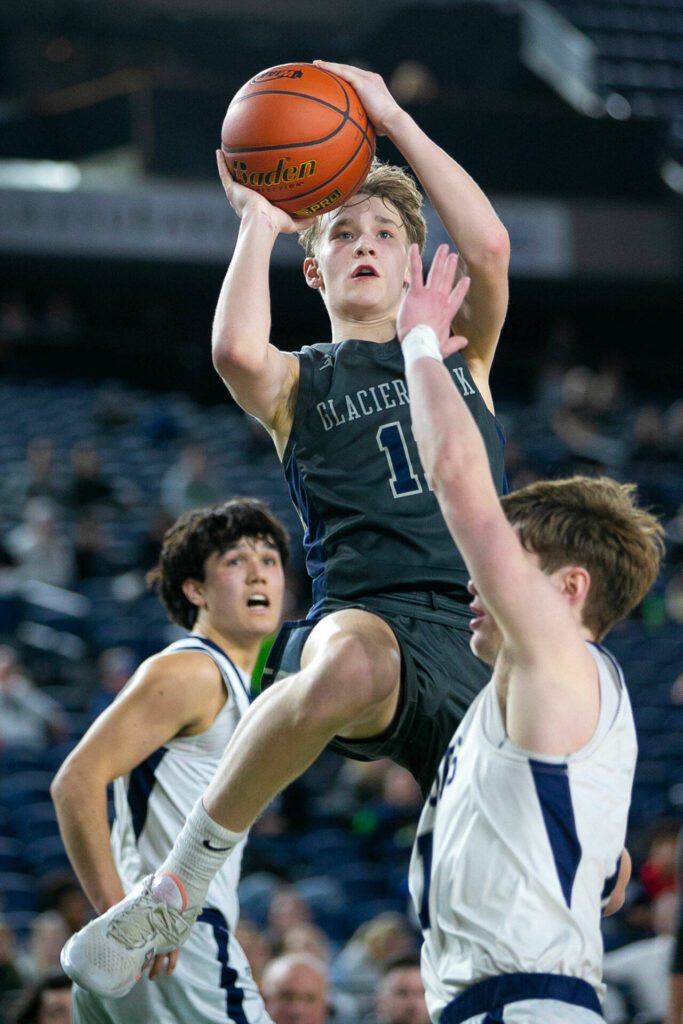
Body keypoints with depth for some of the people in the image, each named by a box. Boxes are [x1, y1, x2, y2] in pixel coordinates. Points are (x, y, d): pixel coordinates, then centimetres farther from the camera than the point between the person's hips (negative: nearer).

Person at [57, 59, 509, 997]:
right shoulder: (299, 382, 19)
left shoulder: (460, 356, 24)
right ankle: (192, 868, -26)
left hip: (481, 642, 3)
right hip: (368, 621, -3)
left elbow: (489, 247, 2)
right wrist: (260, 220, 5)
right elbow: (235, 352, -8)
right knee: (348, 665, -41)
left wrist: (393, 119, 6)